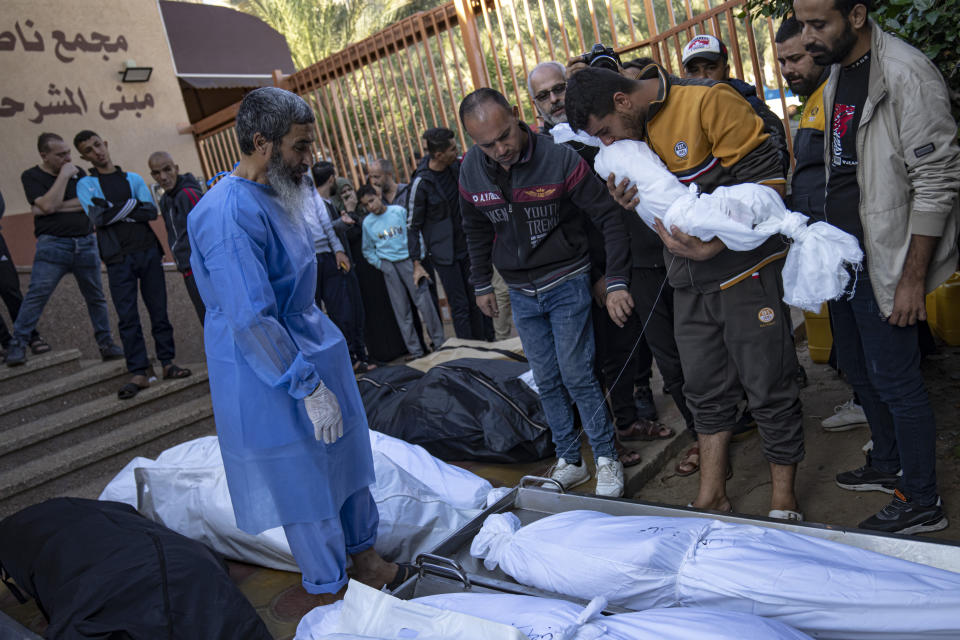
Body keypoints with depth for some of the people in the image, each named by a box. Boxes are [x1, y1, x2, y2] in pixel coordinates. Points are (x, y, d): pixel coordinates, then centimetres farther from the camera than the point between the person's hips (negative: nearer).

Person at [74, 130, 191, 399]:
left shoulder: (133, 178, 14)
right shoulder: (86, 184, 9)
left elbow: (152, 211, -1)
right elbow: (98, 217, -8)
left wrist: (114, 210, -8)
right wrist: (131, 204, -2)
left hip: (148, 251, 2)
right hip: (118, 258, -2)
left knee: (158, 310, 4)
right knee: (128, 317, -2)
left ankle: (167, 362, 12)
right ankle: (139, 373, 2)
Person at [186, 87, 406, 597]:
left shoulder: (274, 195, 6)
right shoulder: (230, 214, -26)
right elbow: (251, 321, -28)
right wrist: (309, 388, -24)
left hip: (314, 348, 9)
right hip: (272, 372, -9)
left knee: (346, 456, 18)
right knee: (305, 479, 6)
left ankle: (362, 552, 39)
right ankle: (331, 588, 27)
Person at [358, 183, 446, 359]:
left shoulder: (399, 211, 1)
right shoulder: (367, 222, 7)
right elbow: (367, 251, 17)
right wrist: (381, 265, 3)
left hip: (407, 260, -2)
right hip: (388, 265, 2)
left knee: (423, 301, -5)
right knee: (401, 308, 2)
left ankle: (439, 342, 7)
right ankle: (414, 349, 8)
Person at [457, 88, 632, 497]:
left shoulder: (560, 159, -19)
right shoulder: (471, 171, -5)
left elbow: (608, 217, -14)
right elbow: (476, 231, 12)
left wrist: (616, 282, -17)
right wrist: (481, 285, 16)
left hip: (567, 283, -4)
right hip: (520, 293, 5)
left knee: (577, 375, -4)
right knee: (547, 382, 10)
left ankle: (607, 459, 14)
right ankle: (569, 460, 24)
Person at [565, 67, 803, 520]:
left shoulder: (710, 102, -15)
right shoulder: (631, 132, 7)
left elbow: (766, 181, -17)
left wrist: (712, 246, -25)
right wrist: (632, 200, -7)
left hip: (744, 266, -6)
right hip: (689, 279, 7)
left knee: (768, 388, 2)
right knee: (704, 389, 13)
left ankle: (783, 499, 19)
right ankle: (711, 494, 26)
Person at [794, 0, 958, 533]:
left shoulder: (906, 75, -17)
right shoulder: (836, 75, 10)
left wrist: (914, 277, -20)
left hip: (885, 263, -9)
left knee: (895, 381, 1)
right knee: (857, 368, 20)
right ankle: (887, 465, 40)